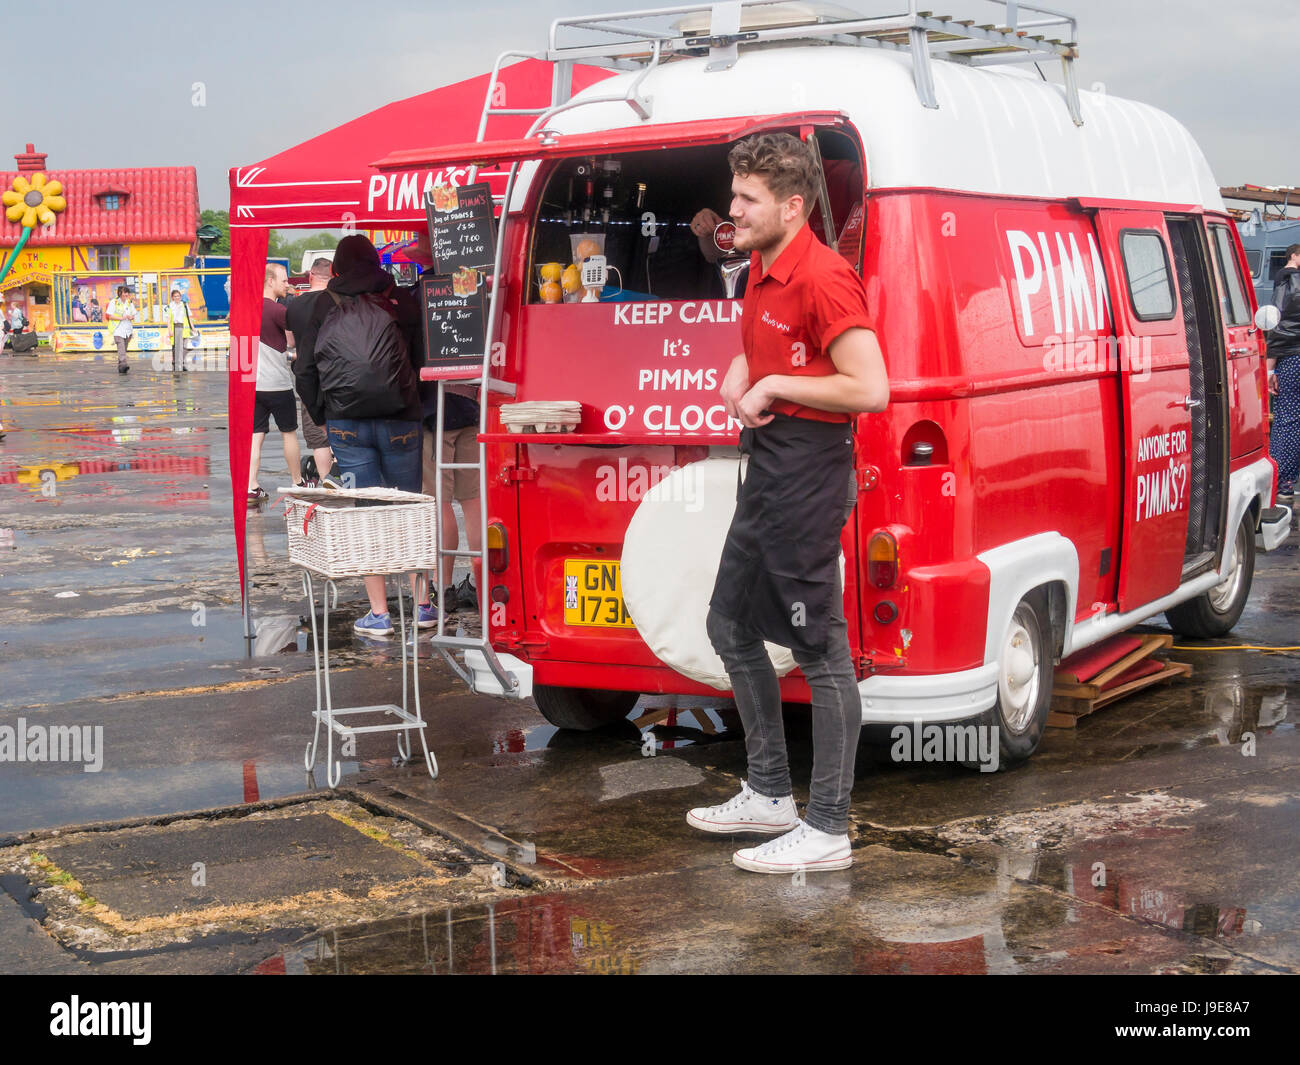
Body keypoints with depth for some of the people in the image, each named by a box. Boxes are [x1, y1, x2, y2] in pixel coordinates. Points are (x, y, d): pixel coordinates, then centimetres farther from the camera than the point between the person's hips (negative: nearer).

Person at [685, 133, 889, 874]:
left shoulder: (825, 278, -18)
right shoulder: (763, 270, 13)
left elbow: (872, 389, -24)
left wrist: (776, 386, -17)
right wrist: (740, 376, 7)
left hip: (808, 472, -11)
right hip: (766, 465, 11)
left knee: (820, 649, -4)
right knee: (732, 626, 18)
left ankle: (828, 829, 4)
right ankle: (770, 795, 30)